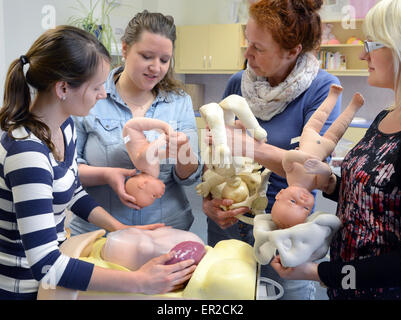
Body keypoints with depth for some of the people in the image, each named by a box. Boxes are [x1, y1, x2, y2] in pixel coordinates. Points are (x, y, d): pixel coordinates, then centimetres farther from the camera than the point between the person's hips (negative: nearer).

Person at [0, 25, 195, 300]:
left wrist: (122, 229, 2)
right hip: (24, 288, -7)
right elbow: (46, 266, -33)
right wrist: (140, 282, -32)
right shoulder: (27, 153, -31)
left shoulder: (65, 126, -3)